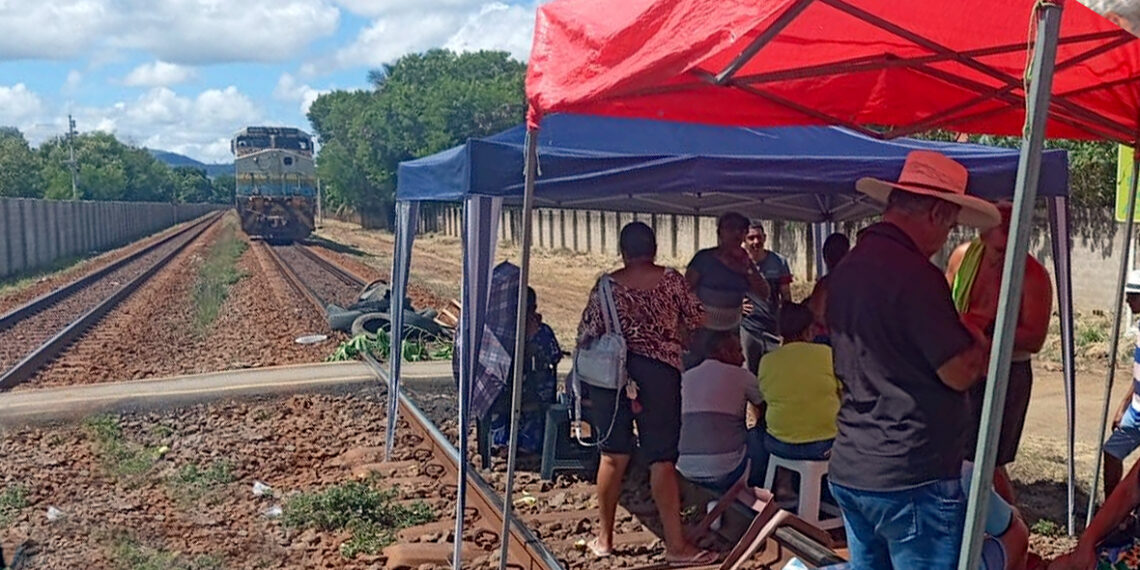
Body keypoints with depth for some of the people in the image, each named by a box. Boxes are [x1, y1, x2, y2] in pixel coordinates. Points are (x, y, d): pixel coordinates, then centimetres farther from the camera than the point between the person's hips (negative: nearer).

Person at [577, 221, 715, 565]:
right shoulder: (671, 280, -1)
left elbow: (585, 336, -1)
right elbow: (696, 320, 5)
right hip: (658, 372, -2)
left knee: (613, 454, 12)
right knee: (662, 459, 1)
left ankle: (604, 538, 21)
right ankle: (676, 545, 5)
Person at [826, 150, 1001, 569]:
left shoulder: (846, 270, 9)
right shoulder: (915, 274, -19)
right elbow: (960, 372, -16)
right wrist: (983, 345, 5)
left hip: (849, 471, 9)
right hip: (912, 477, -8)